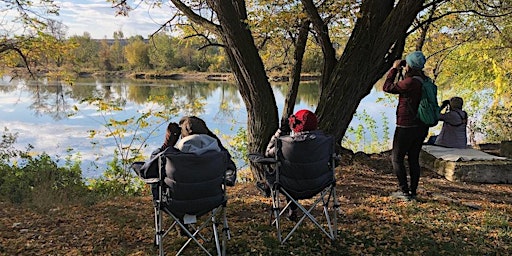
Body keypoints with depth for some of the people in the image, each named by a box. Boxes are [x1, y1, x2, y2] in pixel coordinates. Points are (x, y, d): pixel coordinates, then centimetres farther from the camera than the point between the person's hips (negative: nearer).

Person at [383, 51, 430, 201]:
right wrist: (401, 71, 13)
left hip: (406, 127, -8)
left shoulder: (410, 82, -22)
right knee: (414, 159, 14)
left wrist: (394, 69, -2)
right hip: (422, 127, 8)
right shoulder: (426, 80, 4)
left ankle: (404, 191, 4)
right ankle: (413, 191, 20)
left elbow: (387, 87, -12)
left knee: (397, 158, 5)